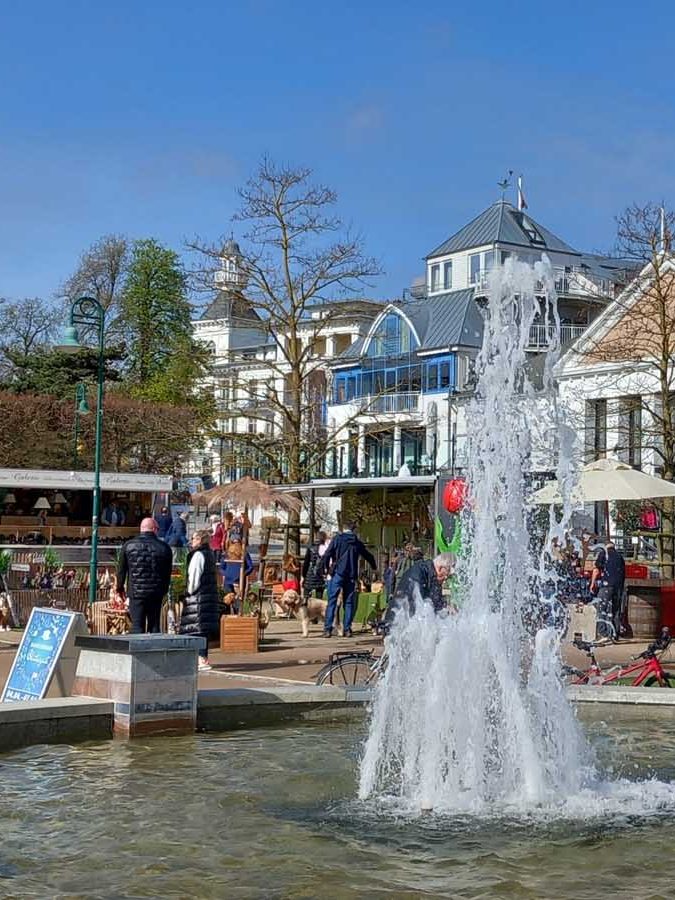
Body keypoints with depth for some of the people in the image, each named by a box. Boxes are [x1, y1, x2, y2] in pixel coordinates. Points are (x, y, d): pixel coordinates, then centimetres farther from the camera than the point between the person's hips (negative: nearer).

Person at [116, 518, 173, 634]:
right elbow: (168, 573, 9)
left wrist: (120, 587, 21)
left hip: (136, 592, -1)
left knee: (137, 626, -1)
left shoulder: (128, 545, -1)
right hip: (156, 593, 1)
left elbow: (121, 569, 6)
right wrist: (164, 590, 23)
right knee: (154, 626, 8)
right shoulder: (164, 548, 1)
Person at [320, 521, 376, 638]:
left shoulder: (337, 539, 1)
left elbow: (326, 555, -6)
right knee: (349, 602, 9)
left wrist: (324, 569, 7)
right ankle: (347, 629, 4)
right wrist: (374, 567, 41)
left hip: (338, 573, -2)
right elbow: (369, 556, 23)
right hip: (351, 576, 2)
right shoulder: (357, 543, 10)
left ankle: (328, 629, -10)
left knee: (332, 601, -2)